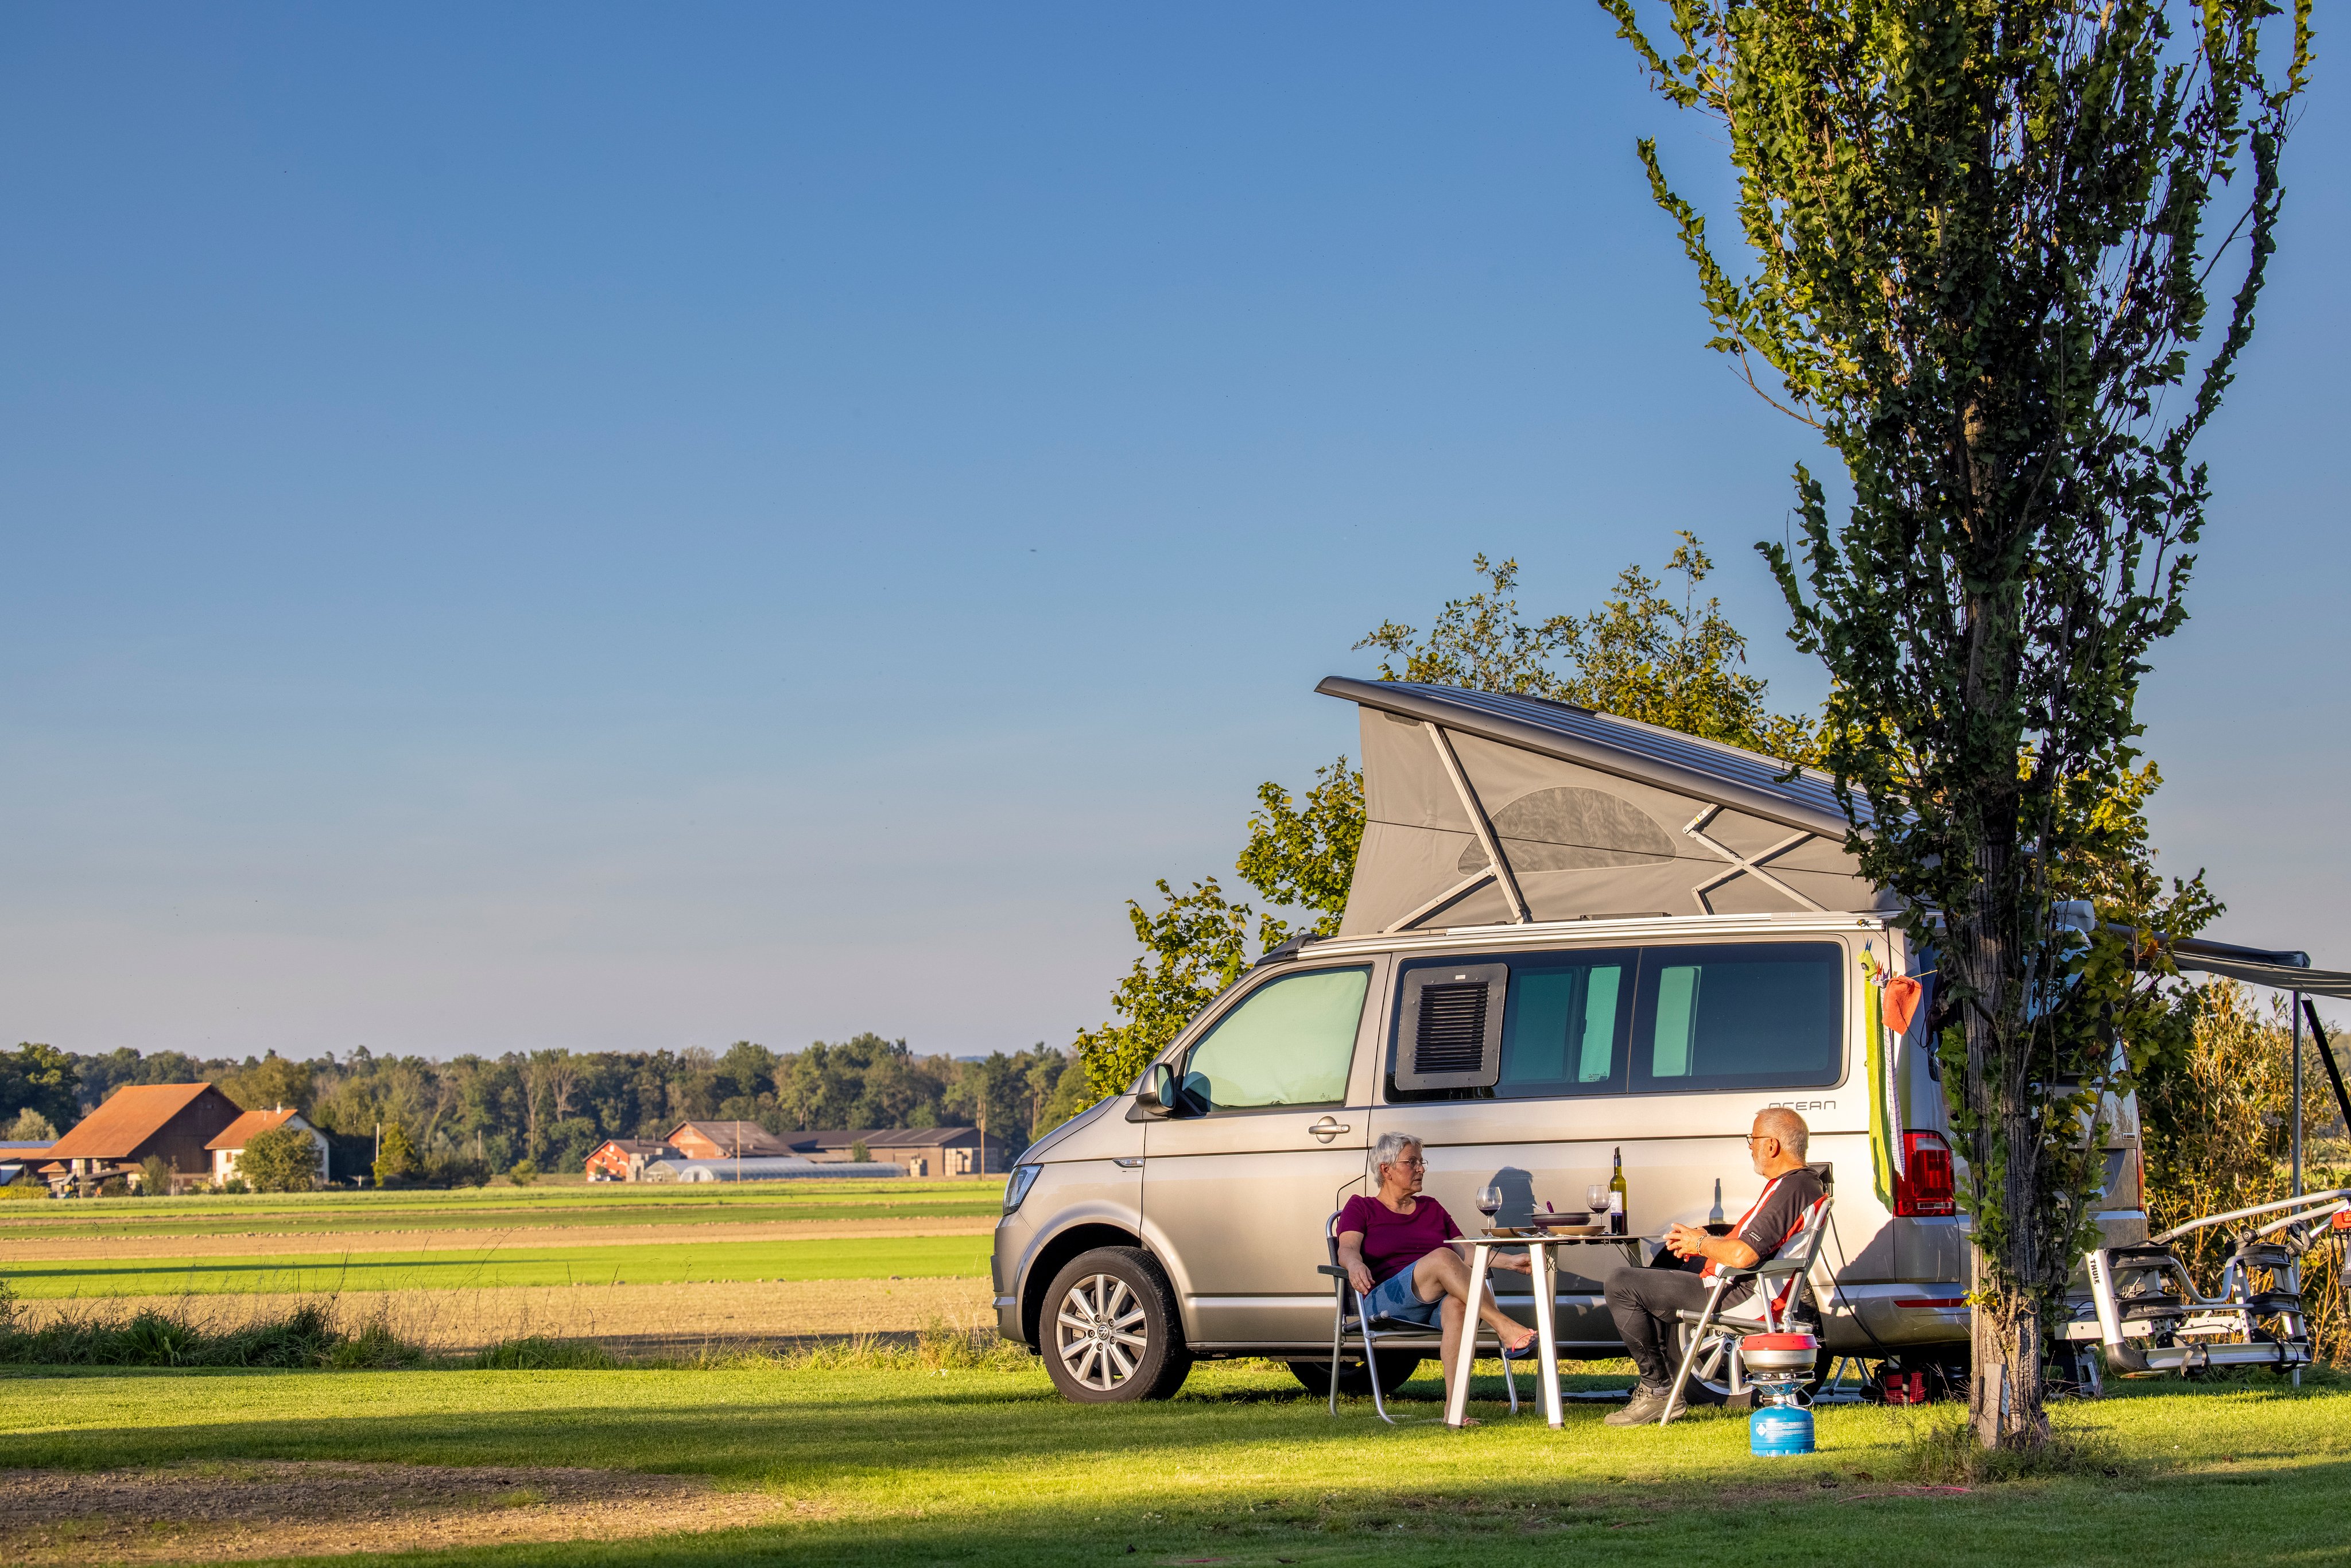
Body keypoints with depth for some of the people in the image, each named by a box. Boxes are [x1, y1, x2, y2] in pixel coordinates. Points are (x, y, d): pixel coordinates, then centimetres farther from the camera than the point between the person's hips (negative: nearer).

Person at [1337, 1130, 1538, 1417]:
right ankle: (1504, 1329, -43)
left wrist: (1511, 1262, 4)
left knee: (1457, 1304, -37)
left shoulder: (1432, 1208, 27)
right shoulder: (1361, 1208, 15)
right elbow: (1347, 1249, -4)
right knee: (1442, 1257, -33)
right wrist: (1355, 1265, -28)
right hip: (1386, 1302, -3)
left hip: (1439, 1302, 3)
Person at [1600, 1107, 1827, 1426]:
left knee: (1621, 1286, -11)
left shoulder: (1790, 1190, -24)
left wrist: (1701, 1243, -11)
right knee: (1646, 1282, 31)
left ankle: (1658, 1390, -5)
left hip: (1738, 1294, -12)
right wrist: (1700, 1242, 8)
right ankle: (1662, 1389, 24)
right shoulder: (1804, 1183, 11)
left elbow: (1742, 1255, -31)